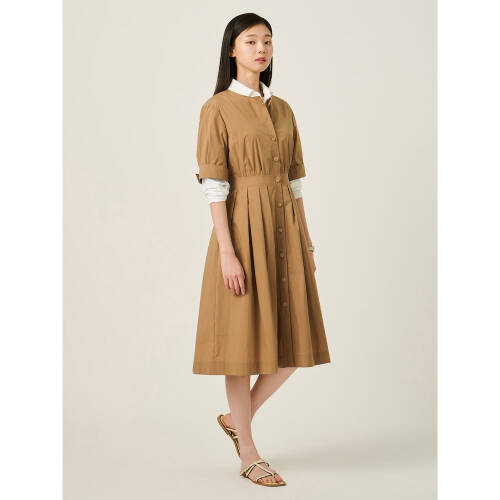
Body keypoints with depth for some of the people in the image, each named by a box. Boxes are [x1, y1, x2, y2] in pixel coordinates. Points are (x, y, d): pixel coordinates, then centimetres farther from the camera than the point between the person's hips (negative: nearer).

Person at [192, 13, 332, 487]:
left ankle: (236, 418, 27)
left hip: (285, 227, 7)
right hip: (243, 227, -6)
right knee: (244, 337, 1)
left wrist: (305, 237, 10)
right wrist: (226, 251, -17)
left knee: (295, 337, 7)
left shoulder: (283, 109, 14)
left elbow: (294, 178, 15)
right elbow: (214, 184, -11)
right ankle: (249, 455, 13)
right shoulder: (217, 109, -4)